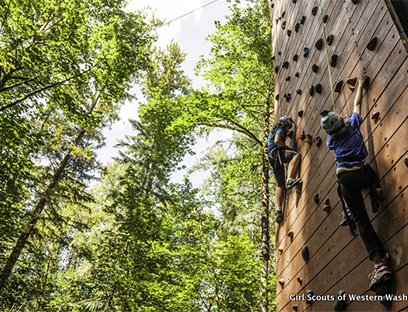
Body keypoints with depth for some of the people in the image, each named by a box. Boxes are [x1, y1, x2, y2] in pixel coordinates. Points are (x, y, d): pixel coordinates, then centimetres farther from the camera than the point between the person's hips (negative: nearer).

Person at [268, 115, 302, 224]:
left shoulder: (273, 132, 36)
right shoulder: (280, 130, 9)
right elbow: (277, 141, -10)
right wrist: (288, 148, -2)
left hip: (272, 158, 9)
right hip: (276, 152, -9)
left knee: (280, 185, 4)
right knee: (296, 155, -31)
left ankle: (278, 210, -7)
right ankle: (290, 179, -49)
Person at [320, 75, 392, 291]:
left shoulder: (331, 141, 10)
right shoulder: (353, 125, 7)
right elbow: (357, 104, 24)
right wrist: (360, 86, 40)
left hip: (347, 179, -2)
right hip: (365, 174, 2)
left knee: (361, 221, -2)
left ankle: (379, 265, -11)